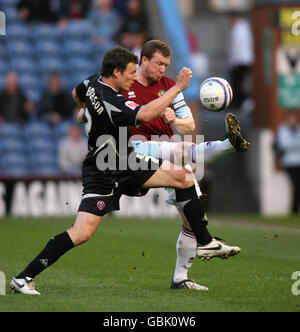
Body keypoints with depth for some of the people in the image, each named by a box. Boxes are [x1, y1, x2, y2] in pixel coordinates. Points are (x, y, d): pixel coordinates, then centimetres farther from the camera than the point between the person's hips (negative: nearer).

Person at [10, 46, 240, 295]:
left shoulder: (94, 82, 2)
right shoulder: (111, 101, -27)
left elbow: (77, 95, 26)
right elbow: (145, 114, -44)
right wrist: (178, 87, -37)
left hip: (126, 162, 10)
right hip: (103, 174, -10)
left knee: (183, 176, 1)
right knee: (83, 232, -16)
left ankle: (205, 243, 9)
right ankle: (24, 278, -8)